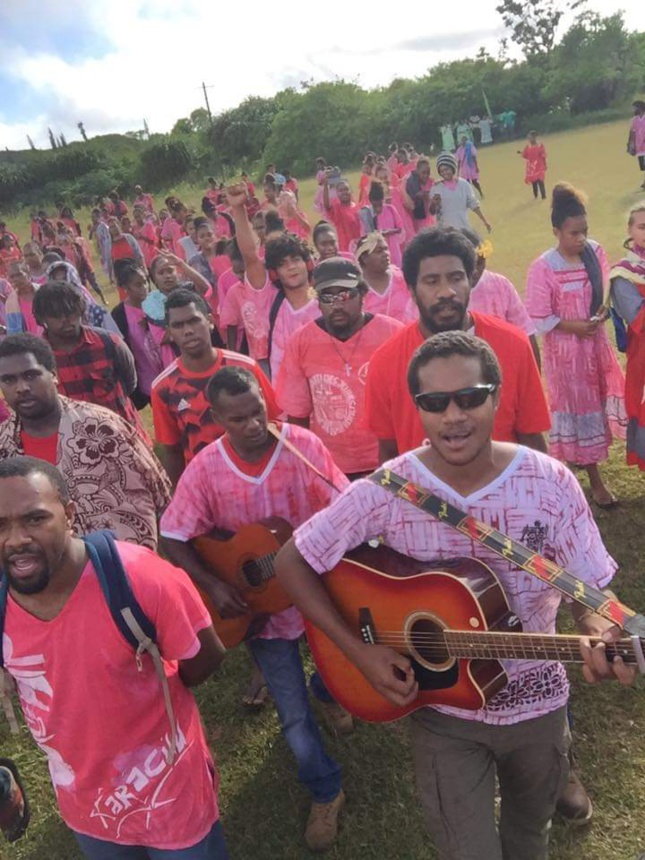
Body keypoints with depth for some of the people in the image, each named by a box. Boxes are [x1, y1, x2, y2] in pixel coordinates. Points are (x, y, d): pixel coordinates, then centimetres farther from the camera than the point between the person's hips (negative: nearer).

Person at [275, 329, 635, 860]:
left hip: (537, 703, 3)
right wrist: (359, 651, -19)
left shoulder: (550, 483, -17)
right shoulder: (387, 491, -21)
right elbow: (292, 562, -14)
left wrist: (600, 636, -32)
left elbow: (588, 589, -10)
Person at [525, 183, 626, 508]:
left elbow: (606, 289, 9)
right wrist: (574, 326, -19)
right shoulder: (542, 268, -19)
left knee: (597, 401, 17)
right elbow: (538, 319, -17)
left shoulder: (595, 252, -5)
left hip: (596, 340, 5)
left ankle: (579, 456, 42)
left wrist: (605, 309, -11)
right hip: (565, 347, -5)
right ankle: (595, 479, 20)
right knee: (579, 407, 7)